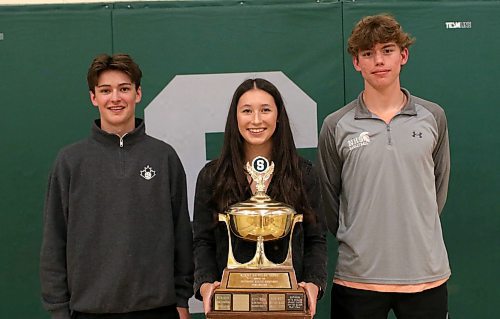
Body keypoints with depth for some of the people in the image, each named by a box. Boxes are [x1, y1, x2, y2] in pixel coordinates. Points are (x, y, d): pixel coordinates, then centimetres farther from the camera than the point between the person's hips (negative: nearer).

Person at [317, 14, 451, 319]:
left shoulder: (433, 117, 3)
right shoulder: (337, 125, -1)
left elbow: (440, 186, 12)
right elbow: (328, 195, 6)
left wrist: (415, 232, 12)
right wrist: (356, 239, 8)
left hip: (426, 272, 1)